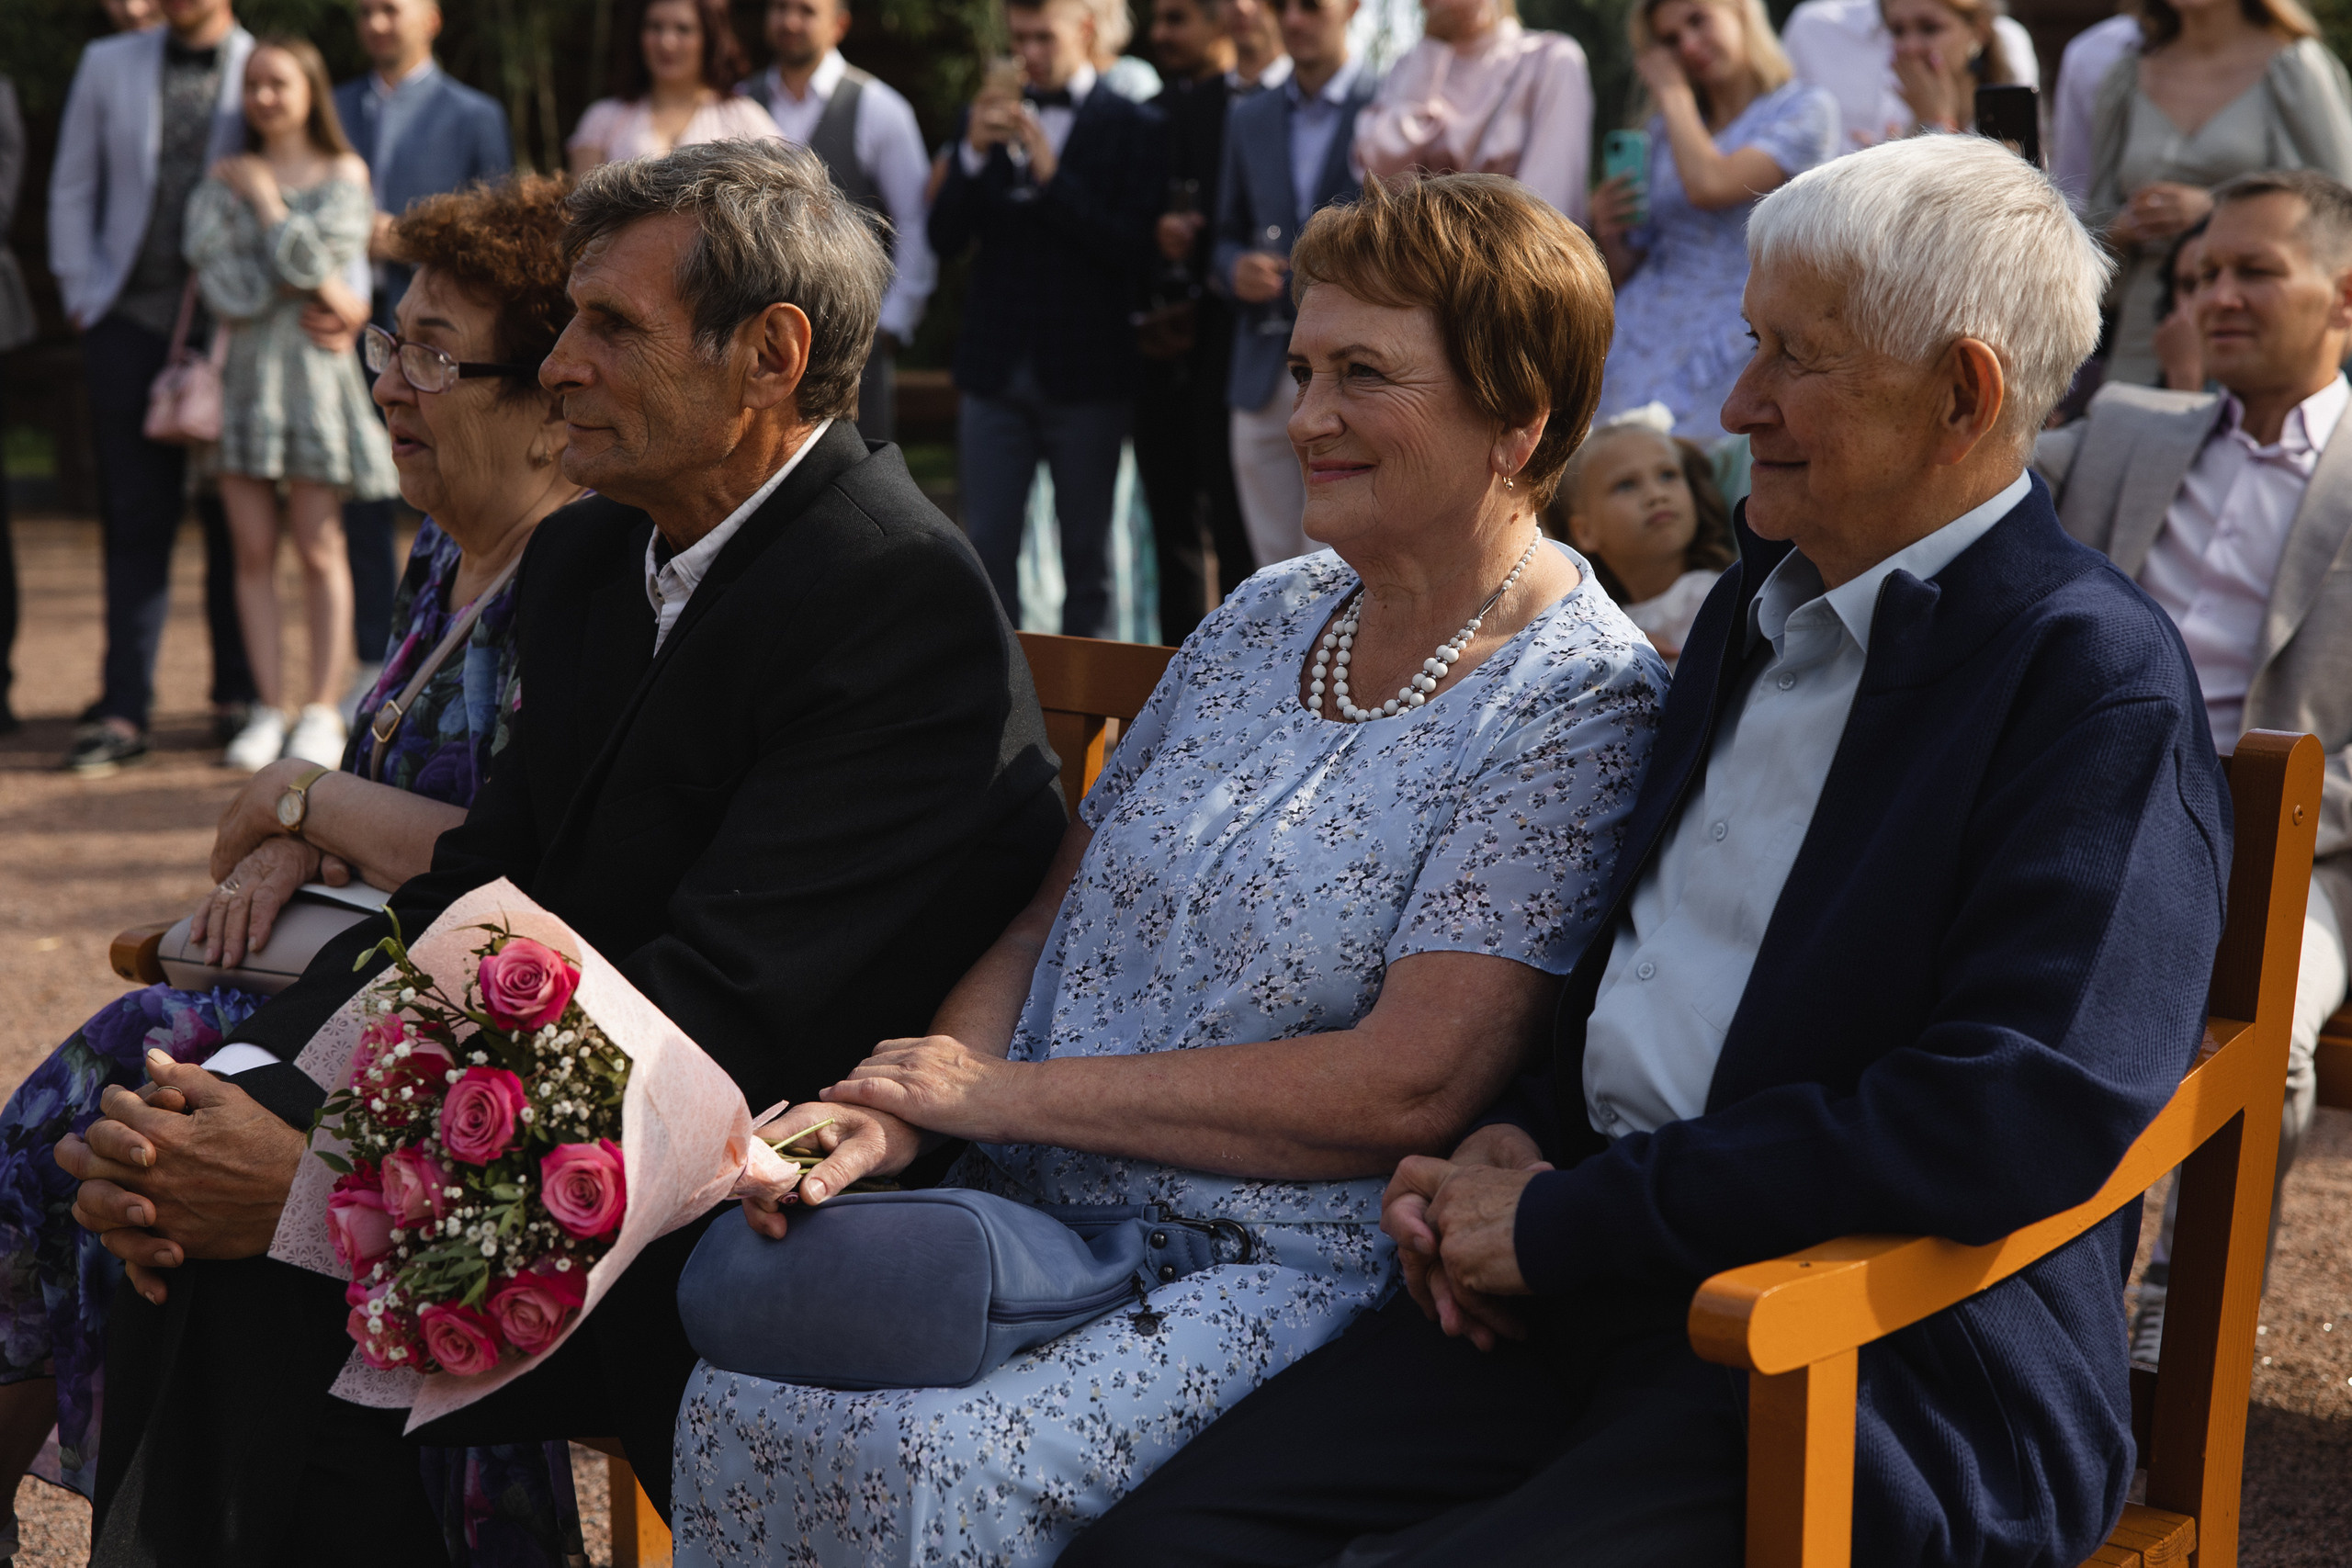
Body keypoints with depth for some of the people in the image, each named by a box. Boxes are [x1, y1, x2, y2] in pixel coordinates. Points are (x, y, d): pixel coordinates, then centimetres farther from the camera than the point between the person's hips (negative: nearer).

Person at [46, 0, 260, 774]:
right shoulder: (108, 65, 10)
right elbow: (71, 189, 14)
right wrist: (80, 295, 7)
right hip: (131, 322, 2)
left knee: (232, 519, 4)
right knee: (134, 519, 0)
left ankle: (237, 696, 15)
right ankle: (124, 711, 2)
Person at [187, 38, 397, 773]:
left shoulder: (343, 174, 4)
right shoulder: (225, 180, 12)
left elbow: (309, 255, -11)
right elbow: (223, 283, 0)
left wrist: (263, 194, -2)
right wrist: (308, 281, -9)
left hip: (311, 364, -3)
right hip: (242, 366, 3)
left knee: (319, 547, -4)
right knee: (253, 549, 0)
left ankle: (323, 710, -1)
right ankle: (270, 707, 3)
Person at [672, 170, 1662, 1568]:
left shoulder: (1576, 703, -8)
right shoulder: (1267, 616, 13)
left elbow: (1410, 1085, -17)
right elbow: (1052, 919, 14)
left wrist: (1010, 1094, -13)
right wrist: (899, 1108, -7)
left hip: (1285, 1274, -6)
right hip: (1040, 1216, 6)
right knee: (741, 1405, -16)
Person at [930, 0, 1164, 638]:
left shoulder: (1131, 126, -2)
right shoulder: (985, 120, 10)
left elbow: (1134, 249, -12)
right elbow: (945, 240, 3)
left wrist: (1050, 176, -18)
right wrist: (974, 154, -12)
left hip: (1086, 374, -3)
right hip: (996, 369, 3)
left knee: (1086, 556, 4)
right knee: (987, 551, 2)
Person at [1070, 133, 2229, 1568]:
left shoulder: (2101, 683, -11)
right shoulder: (1760, 601, 16)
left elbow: (2027, 1112, -24)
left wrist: (1569, 1218, -19)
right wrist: (1521, 1139, 4)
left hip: (1865, 1378, -7)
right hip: (1589, 1293, 7)